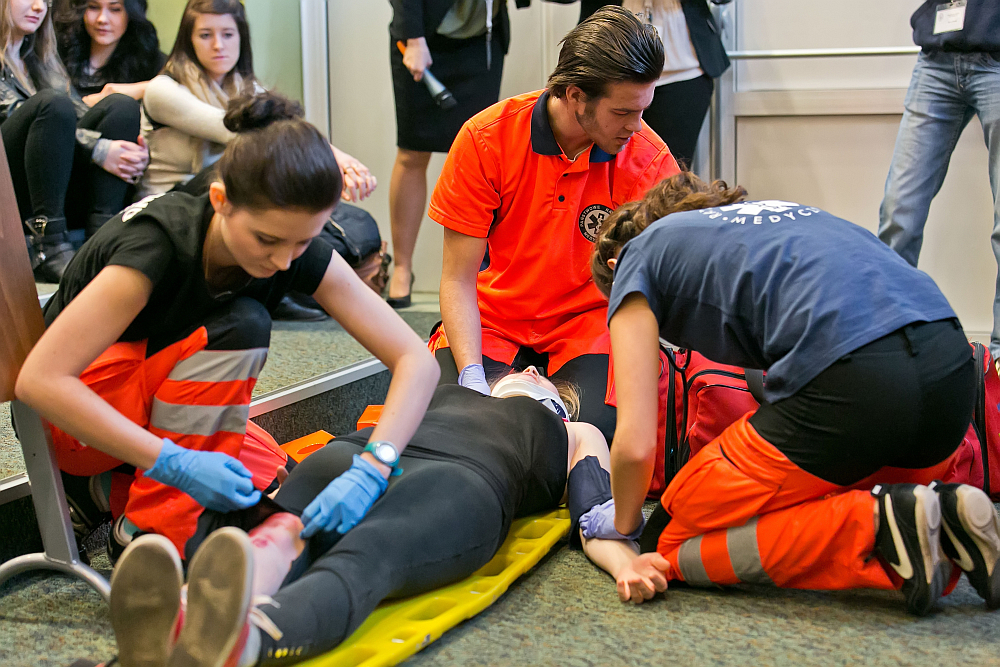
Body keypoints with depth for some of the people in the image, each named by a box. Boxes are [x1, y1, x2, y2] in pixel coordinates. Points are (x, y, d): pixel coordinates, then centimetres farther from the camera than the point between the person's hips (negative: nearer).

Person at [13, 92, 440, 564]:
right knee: (241, 327, -30)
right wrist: (174, 462, -41)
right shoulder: (158, 243, -31)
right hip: (70, 413, -6)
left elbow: (416, 361, -20)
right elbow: (38, 380, -34)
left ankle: (111, 487, 2)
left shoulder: (300, 253, -17)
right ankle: (146, 536, -18)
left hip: (167, 409, 6)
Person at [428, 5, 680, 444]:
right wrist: (472, 376, -26)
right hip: (493, 320, 0)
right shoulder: (486, 140, -16)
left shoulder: (649, 159, -14)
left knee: (598, 424, -28)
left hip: (588, 322, 0)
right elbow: (458, 280, -12)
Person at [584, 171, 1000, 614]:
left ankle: (878, 525, -7)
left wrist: (622, 523, 27)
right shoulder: (760, 214, 35)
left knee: (666, 544, 7)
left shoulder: (636, 258, 16)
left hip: (851, 380, -7)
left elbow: (636, 445, 7)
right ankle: (942, 516, 4)